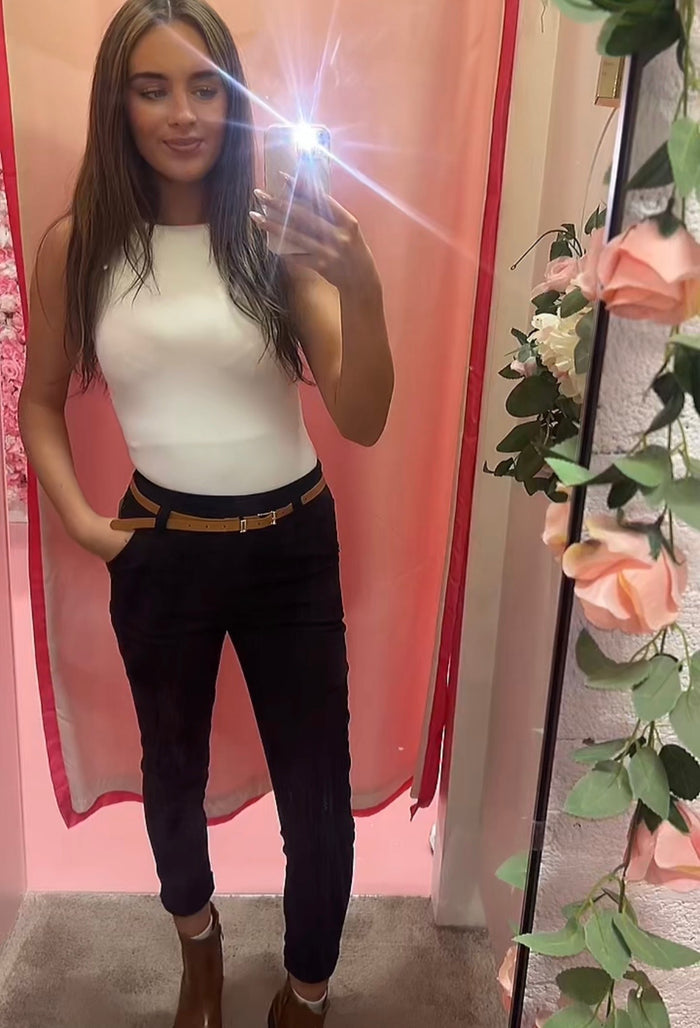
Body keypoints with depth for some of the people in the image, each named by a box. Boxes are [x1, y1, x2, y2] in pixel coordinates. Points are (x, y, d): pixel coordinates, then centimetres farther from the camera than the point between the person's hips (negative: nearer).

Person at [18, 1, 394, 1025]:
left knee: (316, 791, 9)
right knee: (172, 764, 23)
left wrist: (361, 289, -32)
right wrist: (79, 519, -3)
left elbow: (364, 423, -16)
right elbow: (40, 400, 9)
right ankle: (197, 931, 57)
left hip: (292, 547, -1)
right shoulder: (80, 245, -5)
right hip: (161, 551, 2)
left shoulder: (280, 234, -9)